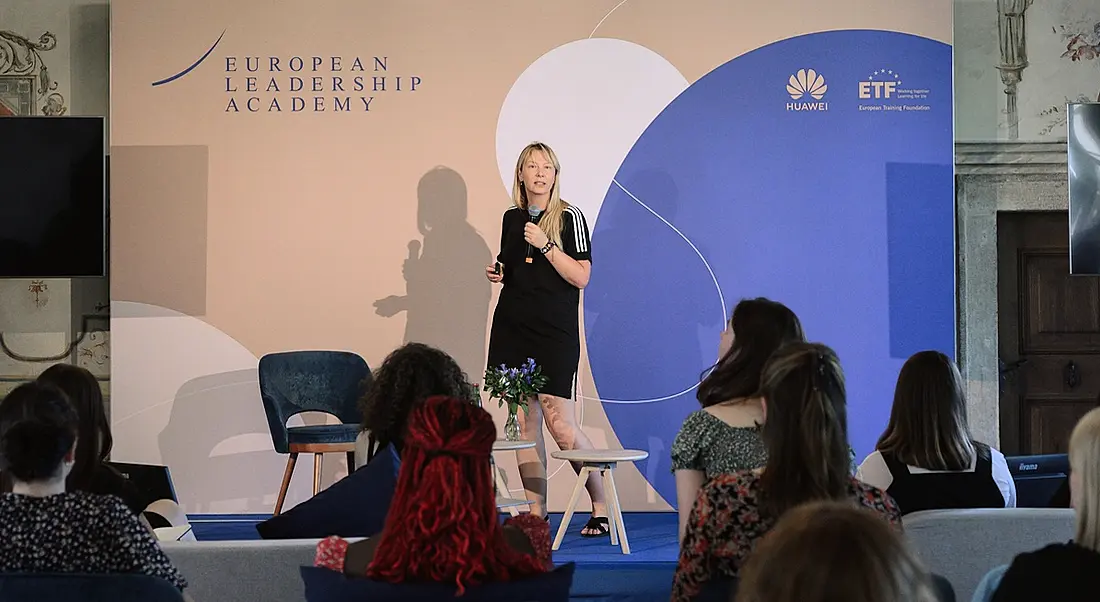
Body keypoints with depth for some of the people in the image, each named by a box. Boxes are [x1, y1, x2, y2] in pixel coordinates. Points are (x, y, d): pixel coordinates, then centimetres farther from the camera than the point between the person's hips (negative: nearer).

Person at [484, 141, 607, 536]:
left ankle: (602, 506, 5)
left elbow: (580, 277, -10)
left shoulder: (569, 217, -3)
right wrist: (497, 273, 5)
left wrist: (545, 244, -17)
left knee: (560, 425, -9)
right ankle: (536, 515, 8)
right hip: (512, 329, 5)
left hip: (555, 333, -5)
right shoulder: (512, 218, 13)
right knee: (524, 423, 4)